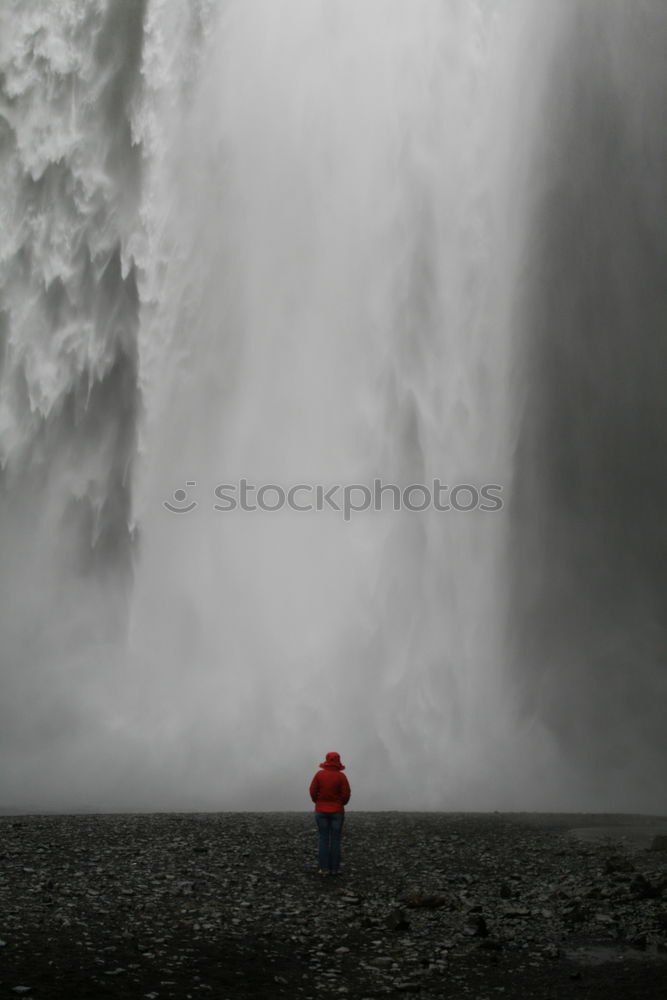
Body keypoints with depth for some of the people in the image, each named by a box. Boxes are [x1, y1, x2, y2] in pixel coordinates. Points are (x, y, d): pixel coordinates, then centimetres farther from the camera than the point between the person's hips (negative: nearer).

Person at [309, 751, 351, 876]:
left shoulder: (319, 774, -5)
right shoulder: (341, 776, -8)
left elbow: (313, 791, -7)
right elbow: (346, 794, -11)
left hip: (321, 811, 1)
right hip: (337, 811, -1)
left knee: (323, 840, 5)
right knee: (335, 840, 5)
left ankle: (324, 869, 2)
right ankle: (334, 869, 5)